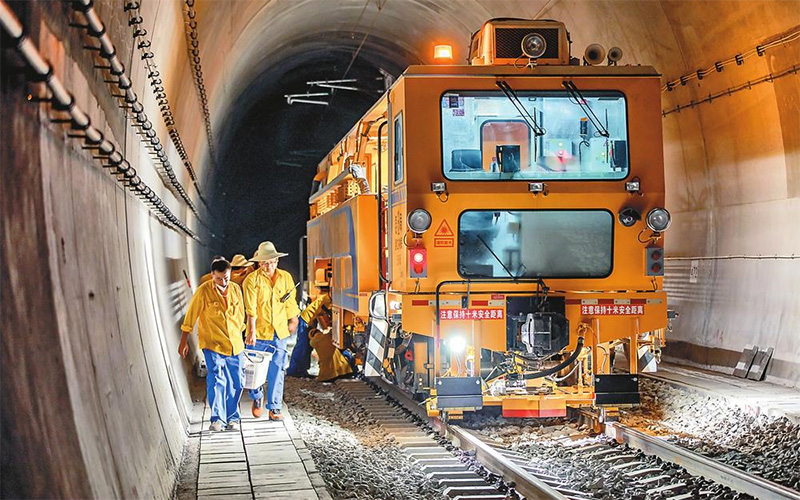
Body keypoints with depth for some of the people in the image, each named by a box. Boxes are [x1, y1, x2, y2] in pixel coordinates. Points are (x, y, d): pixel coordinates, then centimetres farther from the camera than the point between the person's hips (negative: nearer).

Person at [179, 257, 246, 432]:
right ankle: (217, 418, -14)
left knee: (236, 383, 6)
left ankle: (232, 417, 19)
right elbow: (191, 317, -3)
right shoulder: (203, 291, -8)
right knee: (216, 379, -18)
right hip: (212, 344, -5)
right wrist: (184, 342, -1)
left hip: (234, 345, 5)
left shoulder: (236, 289, 5)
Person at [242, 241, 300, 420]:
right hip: (259, 332, -2)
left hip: (280, 332, 2)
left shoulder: (286, 278, 6)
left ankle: (274, 408, 6)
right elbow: (251, 308, -14)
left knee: (277, 371, 0)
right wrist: (252, 332, -21)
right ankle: (257, 398, 34)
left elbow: (290, 304, 17)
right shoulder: (252, 280, -7)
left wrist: (292, 321, 20)